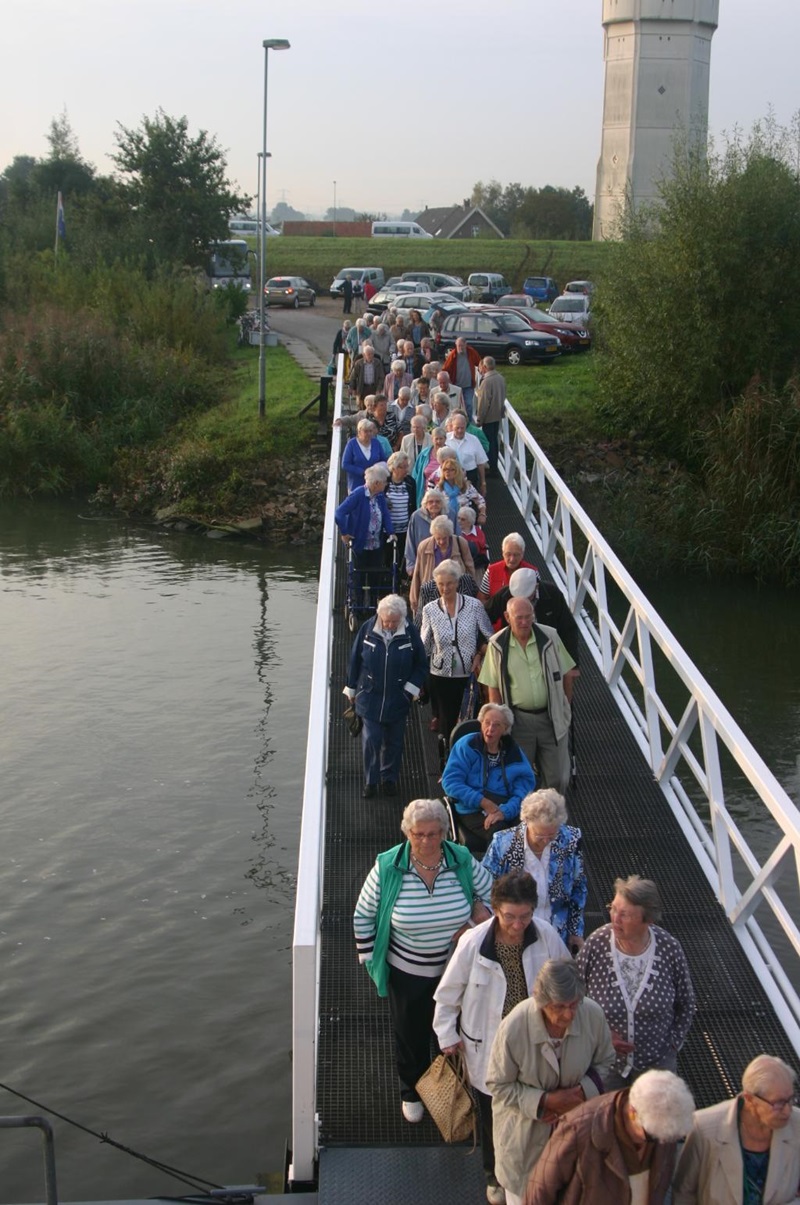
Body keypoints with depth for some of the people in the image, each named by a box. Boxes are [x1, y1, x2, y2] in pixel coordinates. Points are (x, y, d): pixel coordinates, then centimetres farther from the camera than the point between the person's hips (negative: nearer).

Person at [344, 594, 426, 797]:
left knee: (394, 742, 12)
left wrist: (412, 688, -7)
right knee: (371, 740, -1)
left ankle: (389, 779, 29)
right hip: (370, 696, -1)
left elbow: (421, 664, 2)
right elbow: (355, 659, 1)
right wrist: (352, 688, 6)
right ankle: (370, 781, 13)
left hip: (398, 699, 1)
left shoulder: (410, 633, -10)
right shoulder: (367, 629, -10)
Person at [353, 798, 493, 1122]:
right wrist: (370, 960, -5)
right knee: (410, 1035, 19)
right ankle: (411, 1092, 46)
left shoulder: (463, 861, -15)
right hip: (406, 973, -1)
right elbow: (363, 916, -7)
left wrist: (475, 924, -15)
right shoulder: (387, 868, -19)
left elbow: (492, 894, 0)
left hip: (455, 970, 1)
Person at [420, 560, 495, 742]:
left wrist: (479, 655, -8)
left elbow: (489, 637, 6)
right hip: (440, 677, 1)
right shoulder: (430, 610, 0)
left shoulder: (474, 606, -3)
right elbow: (424, 646, 4)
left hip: (469, 675, -1)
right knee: (447, 726, 4)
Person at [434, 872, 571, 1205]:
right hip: (488, 1045, -1)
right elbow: (448, 992, -9)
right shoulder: (474, 943, -25)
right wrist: (447, 1035, -4)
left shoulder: (547, 937, -19)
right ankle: (495, 1175, 46)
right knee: (493, 1115, 20)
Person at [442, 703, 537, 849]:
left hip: (509, 810, 3)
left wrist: (505, 811, -19)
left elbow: (525, 784, -1)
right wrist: (483, 802, -13)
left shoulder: (513, 751, 12)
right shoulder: (466, 745, 4)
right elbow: (450, 781, -4)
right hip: (473, 810, -3)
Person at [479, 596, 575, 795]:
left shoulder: (549, 637, -5)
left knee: (558, 778, 6)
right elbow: (494, 687, -3)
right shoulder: (497, 645, -8)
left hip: (551, 717, 1)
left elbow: (565, 674, 5)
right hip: (518, 719, -1)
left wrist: (565, 708, 6)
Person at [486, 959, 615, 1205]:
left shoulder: (593, 1015, -25)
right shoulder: (513, 1028, -32)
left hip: (574, 1119, 3)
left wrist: (583, 1093, -21)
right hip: (524, 1128, -2)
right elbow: (498, 1085, -18)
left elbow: (604, 1062, -4)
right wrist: (544, 1101, -27)